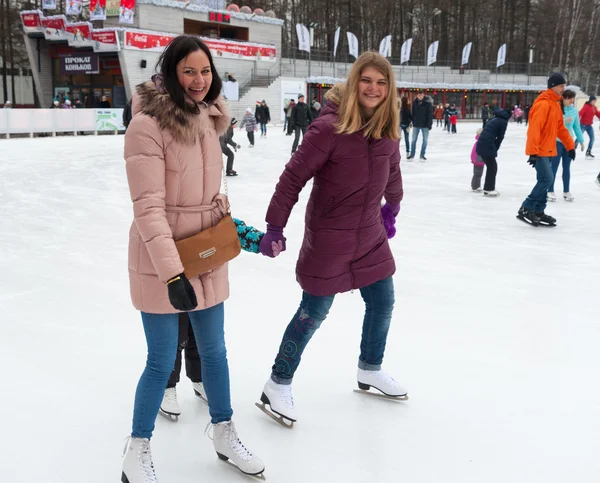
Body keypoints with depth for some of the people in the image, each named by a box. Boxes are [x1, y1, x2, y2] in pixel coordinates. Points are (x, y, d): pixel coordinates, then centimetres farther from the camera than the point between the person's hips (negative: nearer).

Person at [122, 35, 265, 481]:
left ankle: (224, 434, 39)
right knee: (162, 362, 5)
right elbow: (148, 208, -22)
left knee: (214, 351, 18)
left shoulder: (208, 118, 4)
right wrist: (172, 272, -26)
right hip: (161, 261, -6)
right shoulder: (148, 125, -18)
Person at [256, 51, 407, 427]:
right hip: (328, 237, -6)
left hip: (371, 235, 7)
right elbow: (293, 178, -18)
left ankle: (371, 371, 40)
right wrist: (275, 227, -16)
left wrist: (391, 210, 24)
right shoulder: (329, 128, -22)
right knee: (314, 312, 3)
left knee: (383, 304, 16)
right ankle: (279, 385, 22)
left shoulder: (388, 130, -2)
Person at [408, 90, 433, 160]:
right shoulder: (415, 103, 1)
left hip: (425, 125, -2)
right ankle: (412, 155, 14)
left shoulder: (428, 103, -7)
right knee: (414, 140, 5)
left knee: (425, 140, 4)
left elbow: (430, 115, -8)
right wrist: (413, 122, 4)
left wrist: (429, 124, -12)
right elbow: (413, 113, 7)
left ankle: (422, 155, 13)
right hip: (416, 124, 2)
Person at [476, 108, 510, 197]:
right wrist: (495, 149, 6)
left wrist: (494, 148, 16)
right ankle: (489, 190, 8)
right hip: (487, 145, -8)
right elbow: (500, 137, -5)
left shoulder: (496, 119, 22)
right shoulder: (503, 122, -2)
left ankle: (488, 188, 26)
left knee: (491, 166, 19)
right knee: (493, 167, 3)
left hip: (481, 144, 8)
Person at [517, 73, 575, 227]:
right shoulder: (543, 104, -17)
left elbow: (560, 128, 21)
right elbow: (534, 129, -23)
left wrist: (570, 146, 21)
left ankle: (538, 212, 15)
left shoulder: (555, 104, 14)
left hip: (548, 150, 10)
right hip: (539, 150, -10)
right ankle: (525, 209, -7)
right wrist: (533, 152, -27)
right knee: (546, 179, -13)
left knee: (545, 180, 10)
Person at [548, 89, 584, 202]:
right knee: (554, 167, -1)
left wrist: (580, 140, 12)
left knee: (567, 167, 11)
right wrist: (563, 121, -27)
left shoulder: (574, 110, 4)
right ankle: (550, 191, 8)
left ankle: (566, 191, 19)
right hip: (557, 141, -5)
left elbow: (577, 126, 11)